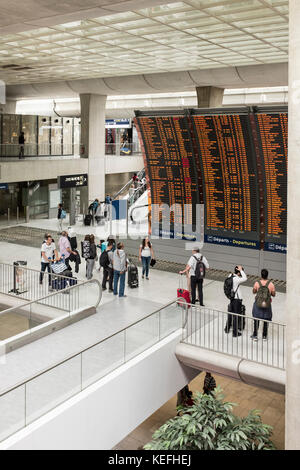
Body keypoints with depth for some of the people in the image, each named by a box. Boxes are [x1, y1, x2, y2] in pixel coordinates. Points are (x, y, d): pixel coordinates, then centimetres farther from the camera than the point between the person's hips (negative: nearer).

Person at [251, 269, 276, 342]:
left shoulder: (257, 283, -11)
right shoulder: (271, 284, -12)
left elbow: (254, 292, 5)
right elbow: (274, 294, -1)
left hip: (258, 304, 0)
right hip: (267, 305, 0)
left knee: (256, 320, 11)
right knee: (266, 320, 14)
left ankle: (255, 336, 17)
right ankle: (264, 336, 23)